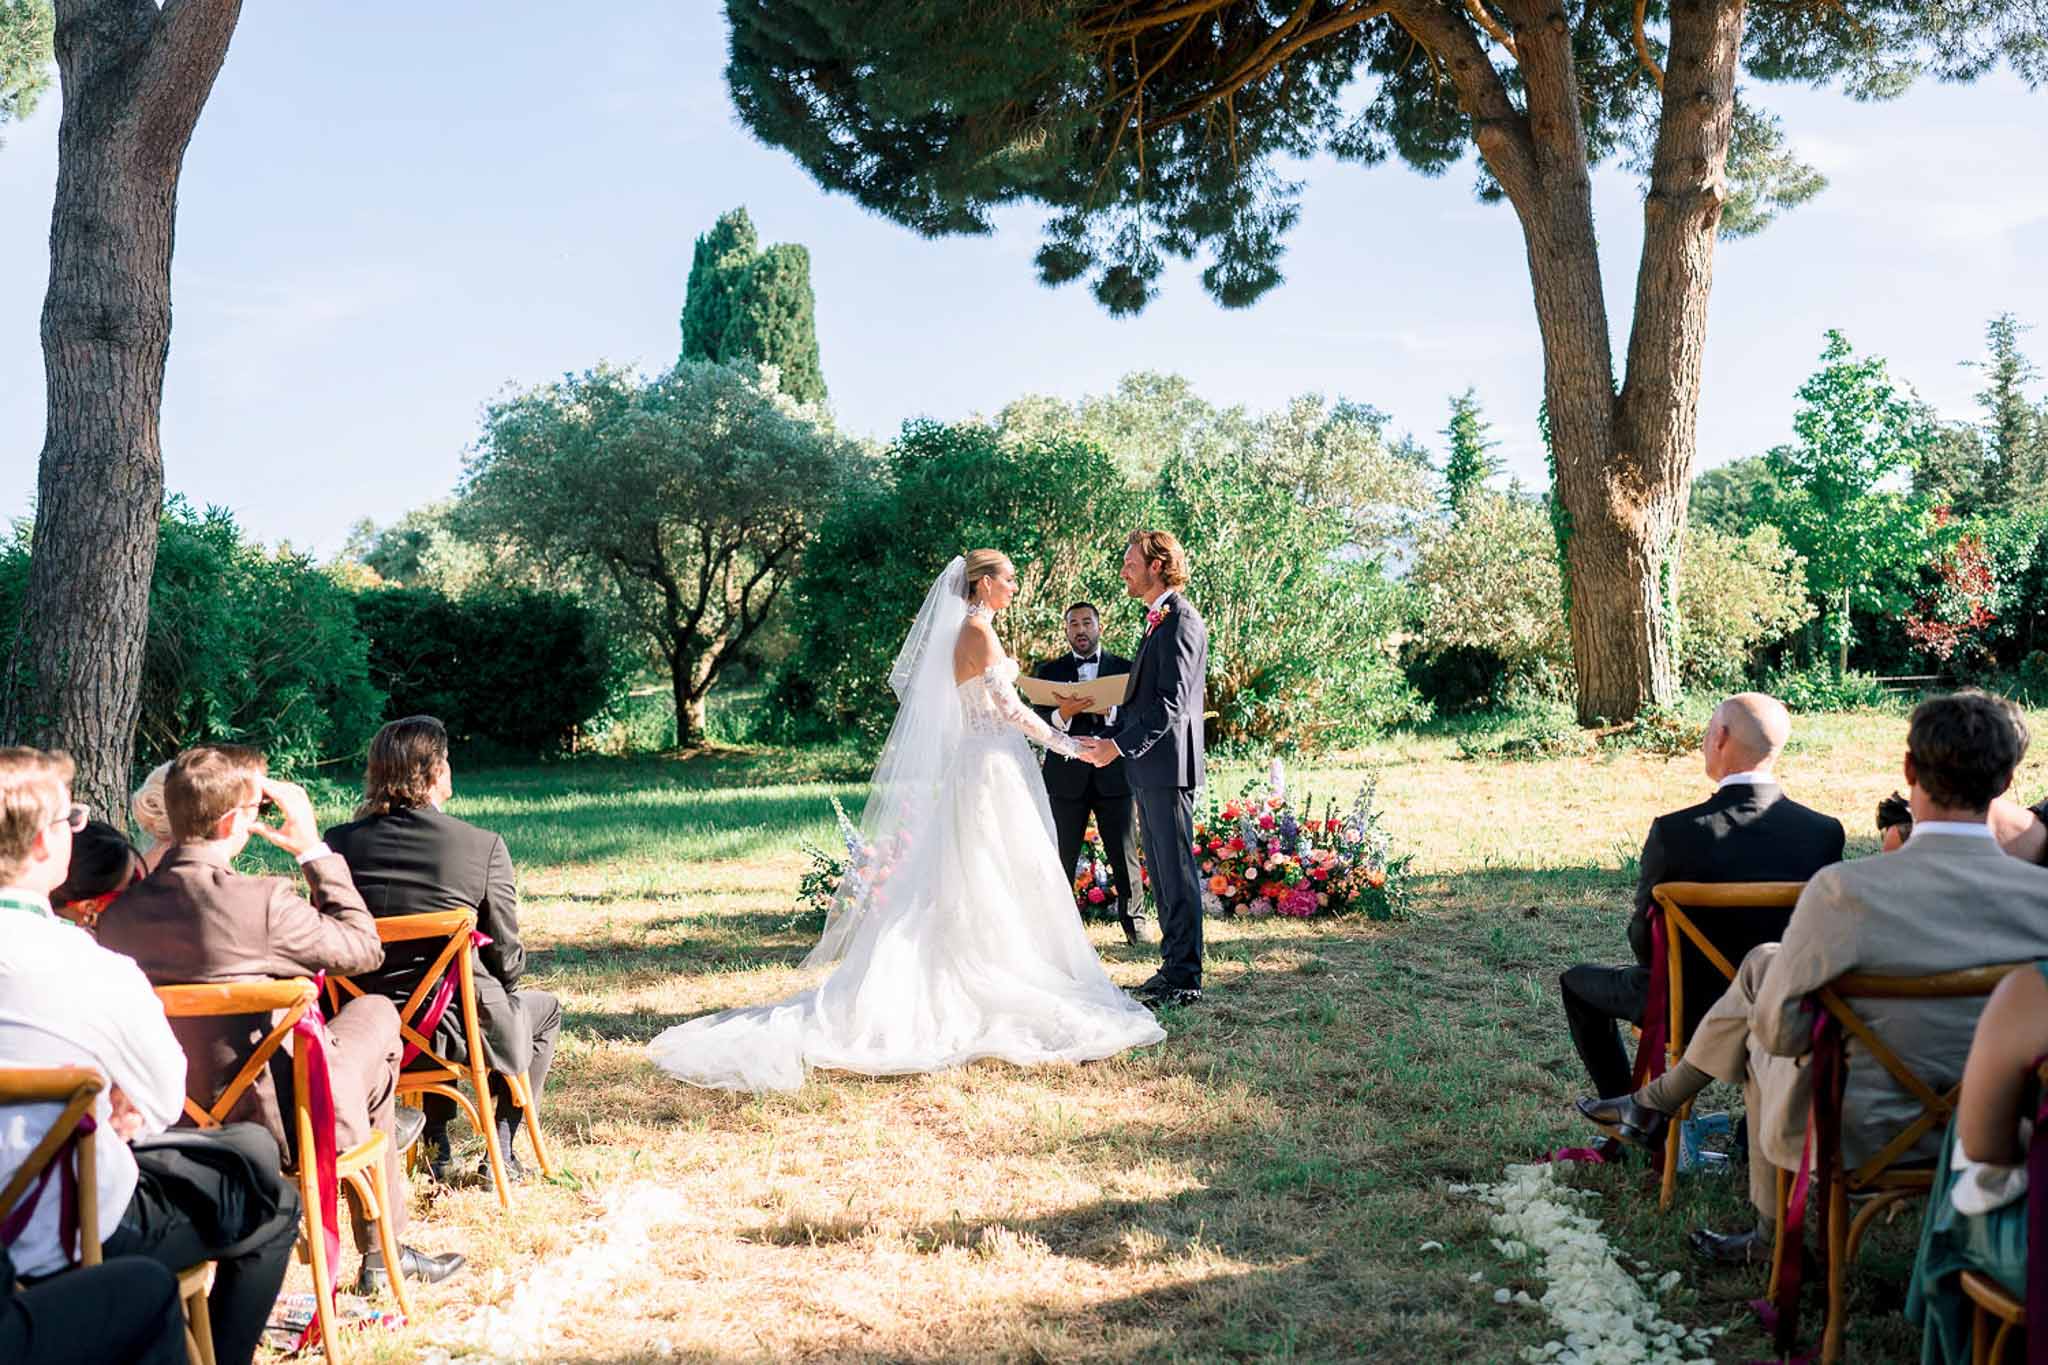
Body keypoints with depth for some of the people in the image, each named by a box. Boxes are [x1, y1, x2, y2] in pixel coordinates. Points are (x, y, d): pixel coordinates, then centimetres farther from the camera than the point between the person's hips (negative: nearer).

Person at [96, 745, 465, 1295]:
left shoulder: (120, 908, -7)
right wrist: (313, 848, -5)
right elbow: (365, 948, -8)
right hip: (273, 1122, -7)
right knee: (375, 1011, 20)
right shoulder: (261, 903, -26)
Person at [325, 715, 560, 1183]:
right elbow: (507, 959, -8)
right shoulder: (484, 847, -16)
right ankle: (502, 1147, 22)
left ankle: (436, 1144, 39)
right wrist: (502, 987, 15)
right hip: (456, 1029, -4)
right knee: (545, 1008, 28)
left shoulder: (338, 843, -6)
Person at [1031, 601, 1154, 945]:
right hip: (1066, 777, 0)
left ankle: (1134, 922, 13)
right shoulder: (1048, 671, 9)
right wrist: (1061, 715, -22)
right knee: (1062, 856, 2)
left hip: (1114, 775, 0)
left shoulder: (1124, 668, 10)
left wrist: (1109, 710, -19)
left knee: (1124, 854, 2)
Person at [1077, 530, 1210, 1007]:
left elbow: (1171, 702, -21)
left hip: (1168, 766, -10)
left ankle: (1184, 979, 1)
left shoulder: (1181, 620, -14)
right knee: (1161, 871, 14)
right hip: (1149, 769, 10)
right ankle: (1173, 965, 22)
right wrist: (1108, 738, 11)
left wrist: (1119, 745, -21)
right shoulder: (1158, 620, 18)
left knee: (1177, 871, -4)